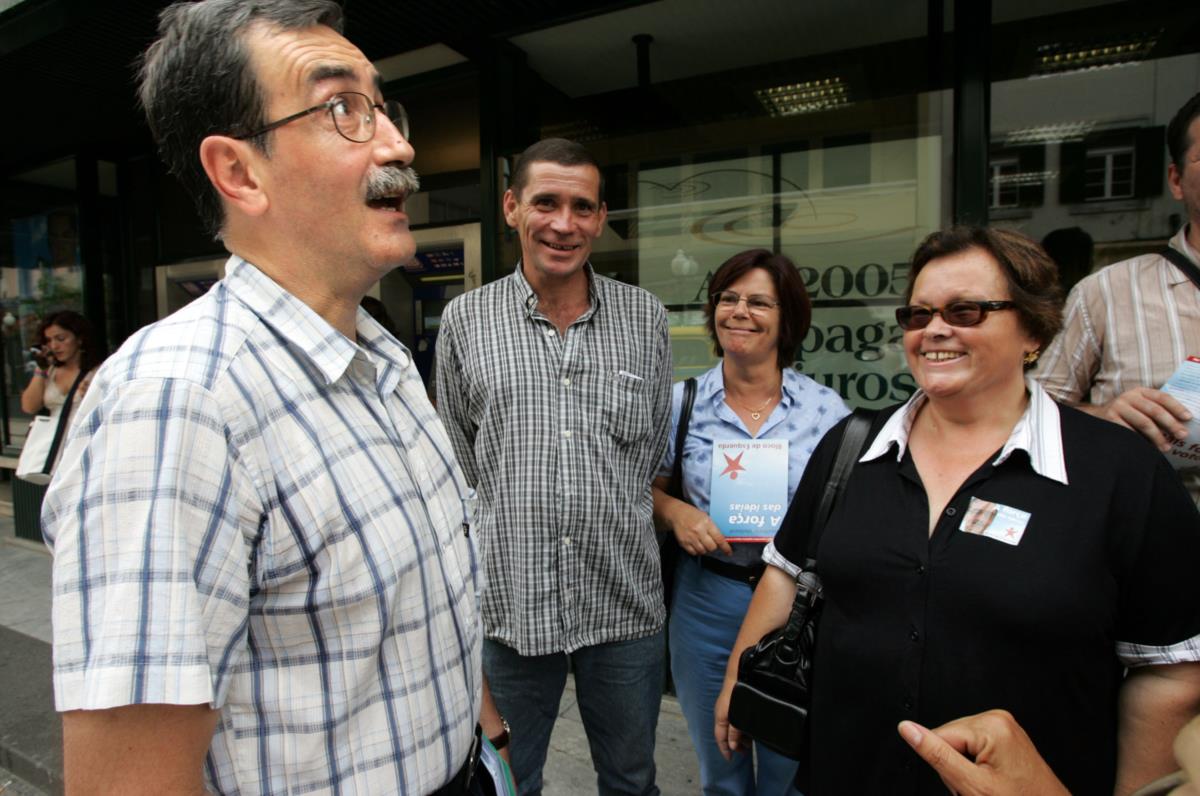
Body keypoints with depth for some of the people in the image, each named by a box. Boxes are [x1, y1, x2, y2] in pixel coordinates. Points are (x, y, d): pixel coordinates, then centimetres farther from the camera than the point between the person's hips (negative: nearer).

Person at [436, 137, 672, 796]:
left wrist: (606, 517, 9)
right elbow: (459, 465, 7)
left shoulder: (645, 317, 1)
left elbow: (653, 455, 9)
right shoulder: (465, 321, -2)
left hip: (624, 601, 1)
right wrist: (513, 521, 6)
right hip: (508, 602, 0)